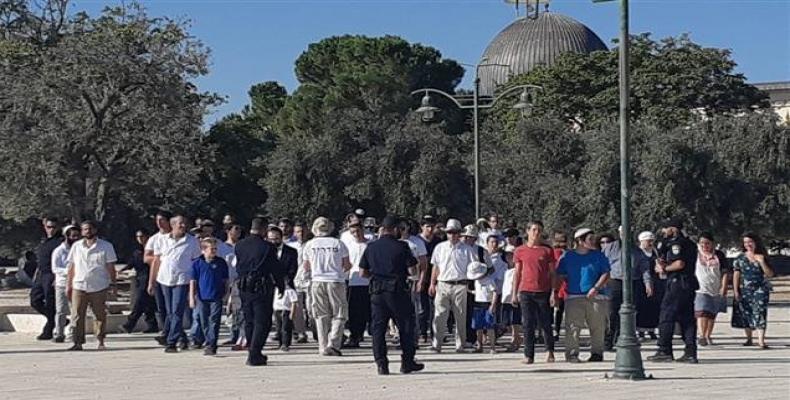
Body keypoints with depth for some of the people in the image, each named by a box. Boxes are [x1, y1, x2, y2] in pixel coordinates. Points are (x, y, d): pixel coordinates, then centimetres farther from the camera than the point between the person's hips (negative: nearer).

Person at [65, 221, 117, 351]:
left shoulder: (106, 246, 4)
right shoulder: (76, 246, 11)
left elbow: (110, 266, 5)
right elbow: (71, 267, 14)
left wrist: (113, 283, 0)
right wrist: (68, 284, 11)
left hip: (99, 287, -2)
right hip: (79, 286, 2)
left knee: (100, 316, 2)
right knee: (77, 316, -2)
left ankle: (101, 342, 10)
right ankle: (78, 342, 2)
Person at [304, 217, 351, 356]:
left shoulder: (310, 245, 2)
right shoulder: (338, 244, -2)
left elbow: (306, 267, 12)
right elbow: (347, 265, 4)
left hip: (318, 282, 2)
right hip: (336, 281, -2)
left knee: (321, 316, 10)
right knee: (339, 315, 6)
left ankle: (323, 347, 8)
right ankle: (333, 344, -9)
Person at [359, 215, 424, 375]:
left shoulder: (371, 247, 5)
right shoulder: (401, 247, -6)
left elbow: (363, 273, 7)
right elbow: (413, 270, -8)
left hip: (377, 291, 3)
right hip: (397, 290, -3)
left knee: (378, 327, 7)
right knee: (405, 326, 8)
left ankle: (381, 364, 2)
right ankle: (407, 362, 10)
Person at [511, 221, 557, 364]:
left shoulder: (547, 250, 4)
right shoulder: (520, 250, 7)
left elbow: (552, 273, 5)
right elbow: (517, 273, 11)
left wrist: (553, 292, -3)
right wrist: (514, 293, 7)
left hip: (543, 292, -1)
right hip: (525, 291, 1)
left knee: (545, 324, 6)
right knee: (528, 324, 0)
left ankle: (550, 351, 25)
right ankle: (528, 355, 3)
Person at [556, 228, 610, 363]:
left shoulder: (598, 256, 9)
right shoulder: (568, 256, 8)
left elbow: (605, 274, 3)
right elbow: (560, 276, 10)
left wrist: (595, 288, -11)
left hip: (596, 297, 1)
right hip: (574, 297, -1)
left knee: (598, 327, 3)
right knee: (573, 327, -10)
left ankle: (597, 352, 14)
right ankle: (571, 353, -9)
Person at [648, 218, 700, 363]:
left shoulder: (676, 243, -11)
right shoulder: (689, 243, 19)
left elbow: (680, 264, -22)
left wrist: (664, 269, -7)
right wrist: (665, 263, 12)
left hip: (677, 284, -9)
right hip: (689, 284, 9)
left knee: (666, 317, -4)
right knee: (687, 318, 8)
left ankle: (664, 351, -4)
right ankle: (690, 352, 5)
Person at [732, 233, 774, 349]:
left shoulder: (762, 257, 4)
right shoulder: (740, 258, 5)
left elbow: (770, 274, 1)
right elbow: (736, 275, 3)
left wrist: (762, 262, -13)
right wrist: (736, 291, -4)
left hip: (760, 290, -1)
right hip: (745, 290, 2)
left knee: (759, 313, -13)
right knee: (746, 314, 5)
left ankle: (761, 340, -18)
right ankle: (749, 339, 19)